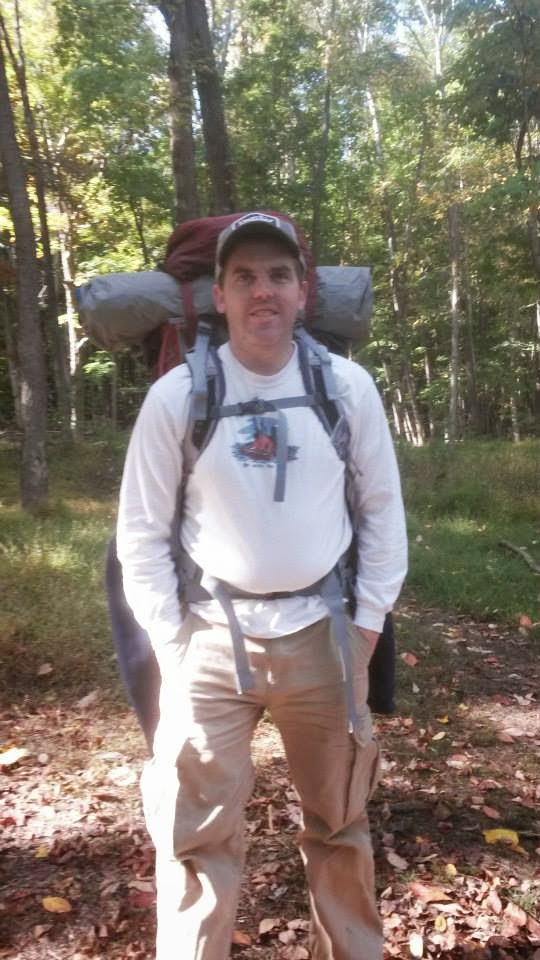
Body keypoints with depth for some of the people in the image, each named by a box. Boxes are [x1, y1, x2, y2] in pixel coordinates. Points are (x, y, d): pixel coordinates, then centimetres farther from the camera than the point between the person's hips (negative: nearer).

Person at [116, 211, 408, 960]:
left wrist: (367, 623, 2)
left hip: (322, 634, 2)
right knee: (198, 835, 6)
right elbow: (141, 532, -2)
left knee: (341, 822, 20)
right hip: (212, 636, -1)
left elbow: (382, 511, 4)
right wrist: (173, 639, -5)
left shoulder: (348, 386, -3)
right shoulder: (176, 396, -7)